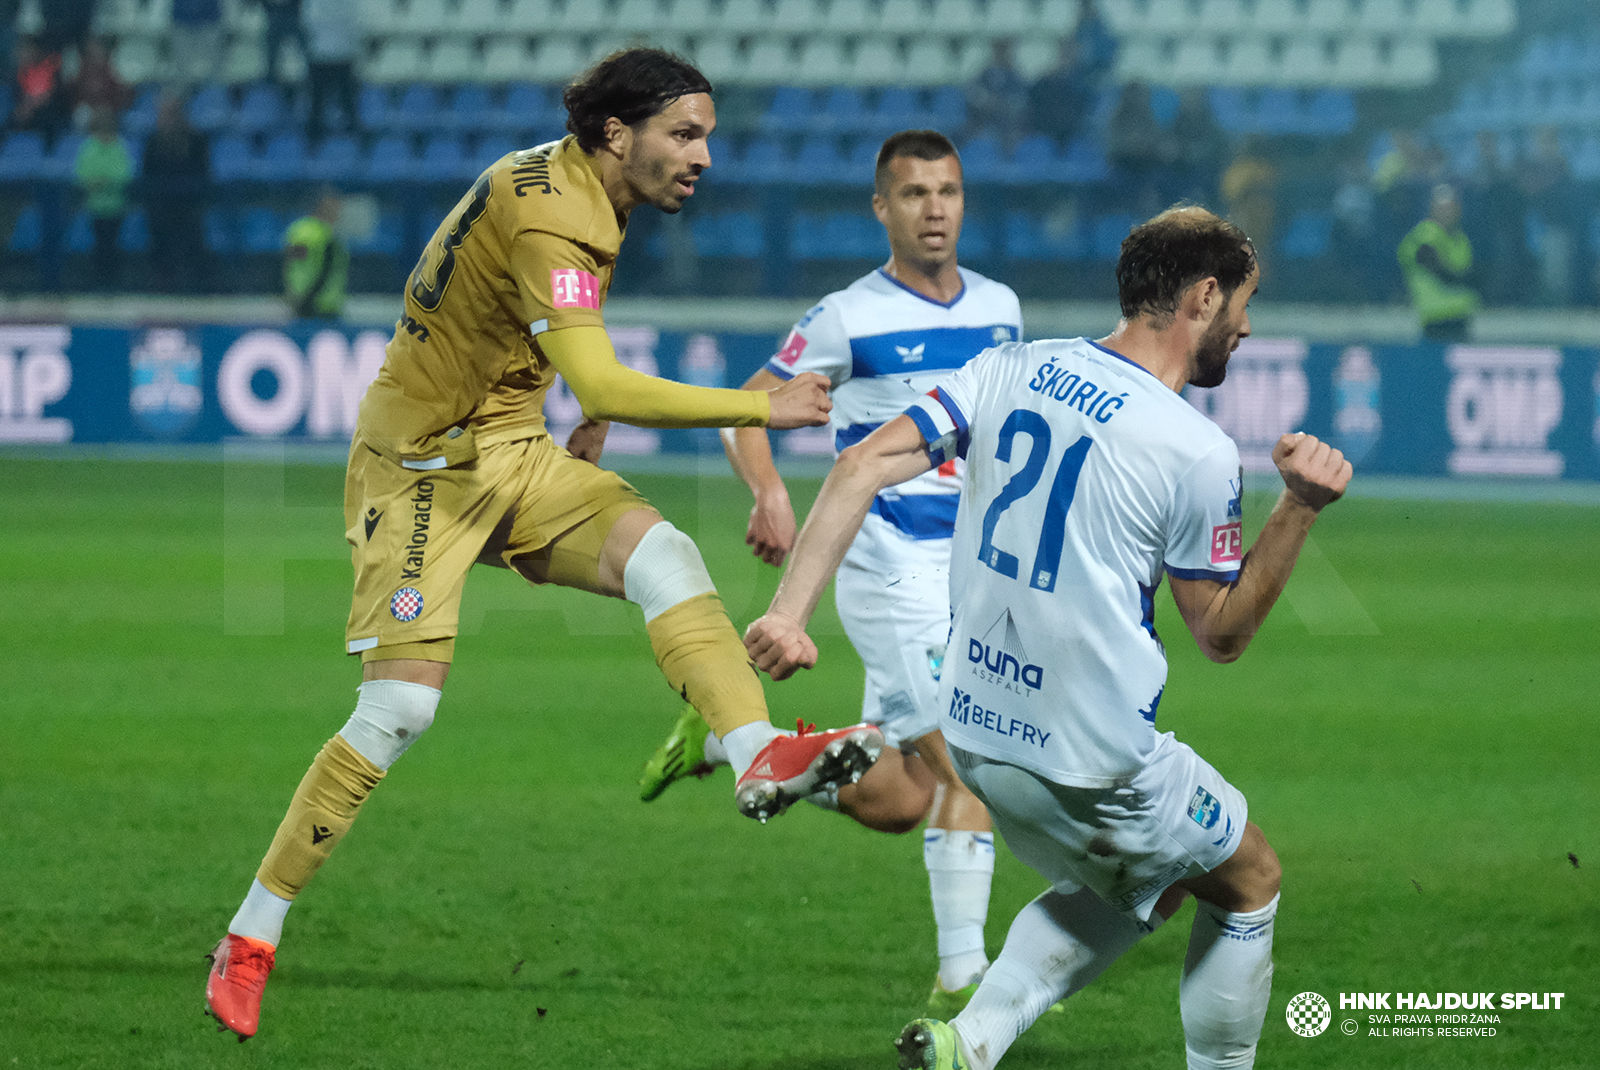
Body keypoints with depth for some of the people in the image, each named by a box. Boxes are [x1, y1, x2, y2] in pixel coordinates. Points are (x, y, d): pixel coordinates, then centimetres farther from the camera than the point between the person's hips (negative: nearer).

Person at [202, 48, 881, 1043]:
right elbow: (601, 386, -35)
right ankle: (249, 940, -1)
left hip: (515, 456, 8)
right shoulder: (545, 208, -25)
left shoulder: (590, 193, 6)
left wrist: (597, 419, 17)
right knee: (399, 710, -12)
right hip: (422, 465, -8)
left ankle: (760, 756, -37)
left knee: (663, 553, -18)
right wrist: (760, 409, -32)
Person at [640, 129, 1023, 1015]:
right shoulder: (851, 318, -7)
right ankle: (960, 978, -10)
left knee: (894, 801, 7)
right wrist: (769, 494, -20)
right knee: (970, 763, -16)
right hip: (890, 567, -6)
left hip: (971, 568, 6)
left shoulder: (998, 307, 9)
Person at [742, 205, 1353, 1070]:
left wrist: (790, 611, -9)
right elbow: (1222, 634, -4)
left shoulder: (1010, 370, 2)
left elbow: (865, 464, -6)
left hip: (973, 731, 6)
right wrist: (1299, 509, -8)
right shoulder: (1198, 453, -14)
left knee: (1136, 887, 28)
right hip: (1097, 760, -6)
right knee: (1249, 880, 20)